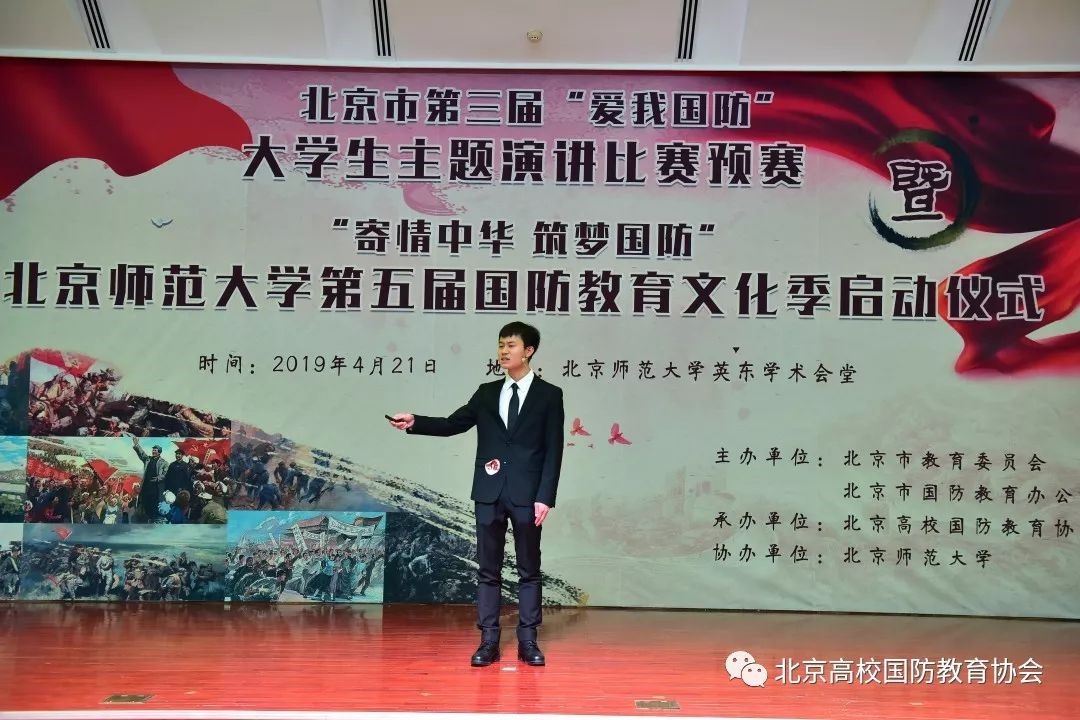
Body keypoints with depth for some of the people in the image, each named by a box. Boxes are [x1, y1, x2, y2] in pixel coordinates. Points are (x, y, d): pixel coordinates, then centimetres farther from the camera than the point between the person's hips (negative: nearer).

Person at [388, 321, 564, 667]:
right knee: (488, 570, 6)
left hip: (527, 495, -3)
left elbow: (553, 450, -4)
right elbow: (453, 424, 7)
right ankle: (488, 641, 11)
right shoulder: (486, 393, 12)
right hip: (489, 493, 3)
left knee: (529, 570, 5)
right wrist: (415, 422, -9)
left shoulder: (549, 395, 1)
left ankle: (528, 641, 12)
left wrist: (545, 496, -10)